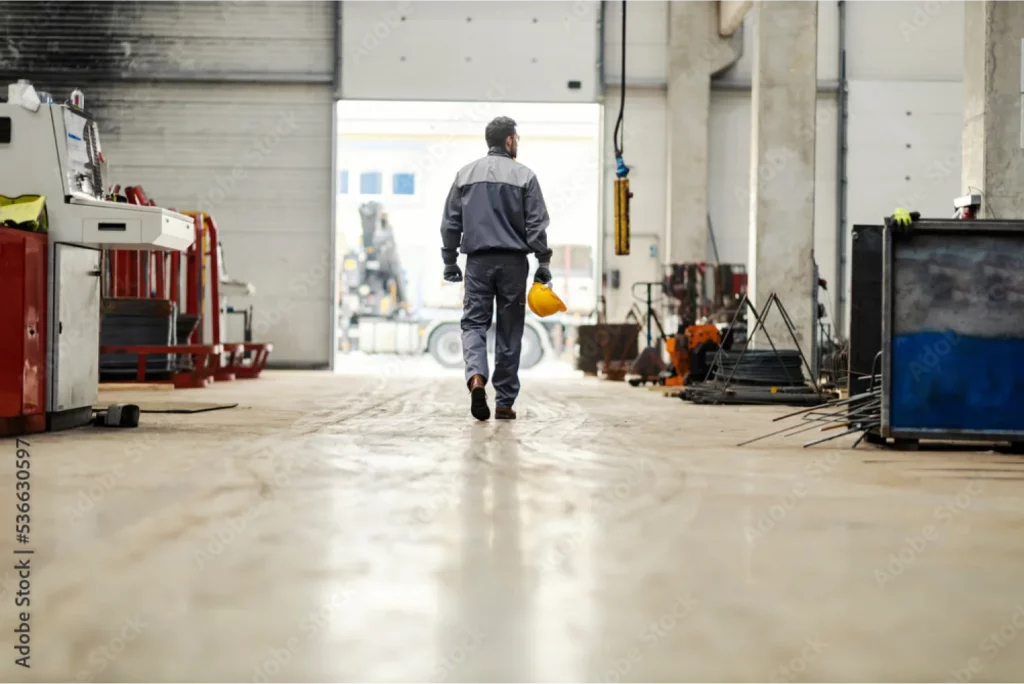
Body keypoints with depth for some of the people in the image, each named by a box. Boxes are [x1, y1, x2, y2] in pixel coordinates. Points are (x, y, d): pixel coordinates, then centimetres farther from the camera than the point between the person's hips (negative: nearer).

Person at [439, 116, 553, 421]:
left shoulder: (465, 174, 7)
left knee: (474, 323, 4)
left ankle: (476, 377, -24)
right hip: (513, 263, -1)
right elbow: (536, 225, -5)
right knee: (509, 332, 6)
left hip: (478, 261, 1)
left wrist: (449, 261, 15)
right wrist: (543, 263, 0)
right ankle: (504, 402, 9)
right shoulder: (524, 176, -1)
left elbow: (450, 223, 8)